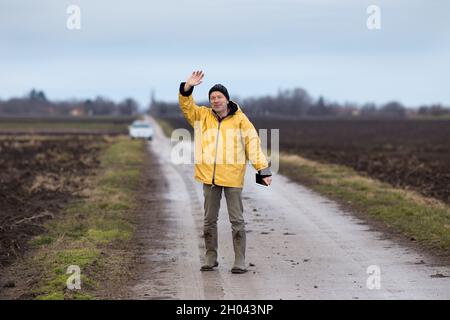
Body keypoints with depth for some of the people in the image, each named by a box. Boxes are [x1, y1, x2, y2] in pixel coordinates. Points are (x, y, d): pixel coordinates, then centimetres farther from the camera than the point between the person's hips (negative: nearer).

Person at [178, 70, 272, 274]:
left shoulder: (239, 119, -2)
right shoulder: (202, 116, 7)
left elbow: (253, 144, -3)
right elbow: (186, 105, -2)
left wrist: (264, 170, -9)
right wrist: (188, 87, -19)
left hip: (233, 176, -3)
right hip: (209, 176, 3)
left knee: (236, 219, 0)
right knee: (209, 219, 11)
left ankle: (240, 261, 5)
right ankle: (210, 258, 21)